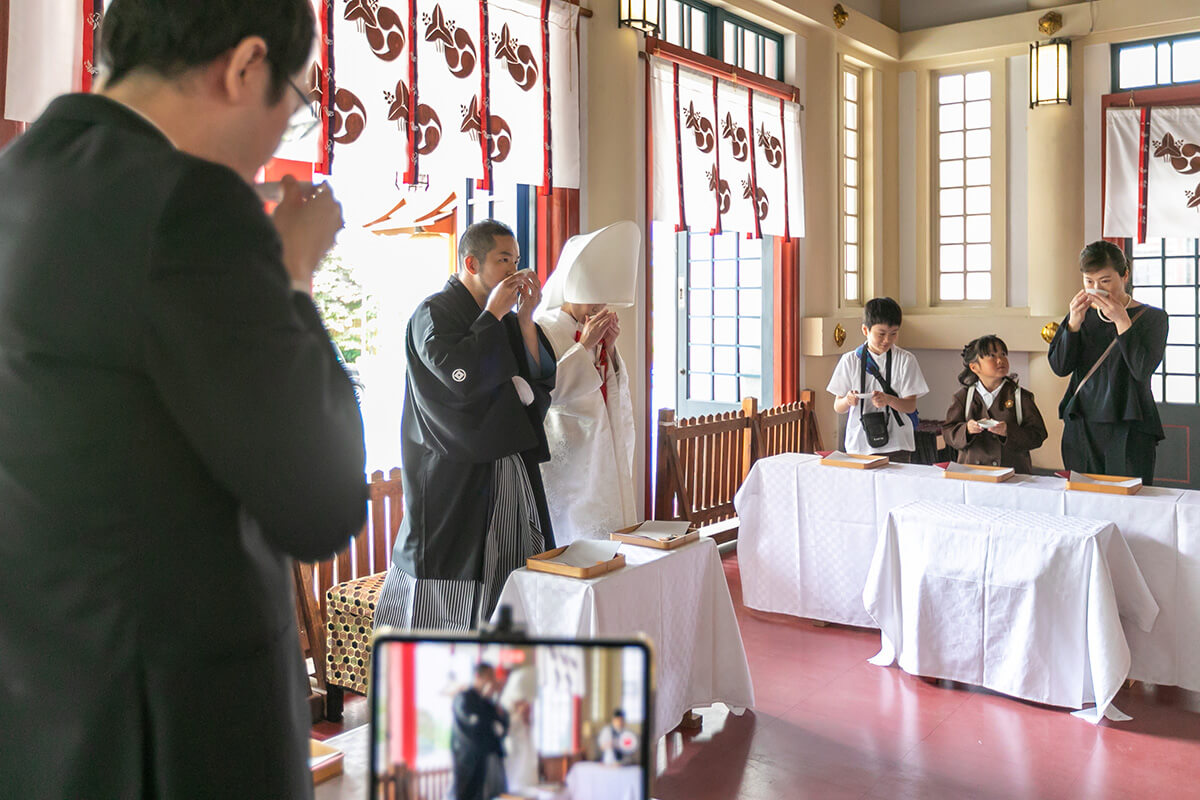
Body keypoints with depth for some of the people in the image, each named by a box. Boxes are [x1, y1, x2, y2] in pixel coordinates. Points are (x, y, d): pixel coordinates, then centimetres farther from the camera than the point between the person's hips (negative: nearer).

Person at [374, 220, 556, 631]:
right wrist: (493, 315, -12)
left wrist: (525, 317, -1)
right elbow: (460, 375, -22)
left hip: (509, 466, 7)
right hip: (456, 471, -7)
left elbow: (540, 377, 8)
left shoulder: (504, 316, 16)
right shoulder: (434, 313, -5)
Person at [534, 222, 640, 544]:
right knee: (576, 539, -5)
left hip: (604, 450, 7)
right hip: (567, 455, -7)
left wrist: (609, 348, -3)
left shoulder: (597, 330, 11)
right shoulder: (541, 330, -10)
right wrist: (585, 345, -17)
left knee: (608, 535, 7)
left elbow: (616, 391, 12)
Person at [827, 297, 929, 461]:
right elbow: (838, 407, 4)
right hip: (858, 445, 1)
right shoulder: (850, 360, 4)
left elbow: (910, 406, -2)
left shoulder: (905, 360, 3)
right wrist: (848, 400, -19)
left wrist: (888, 400, -21)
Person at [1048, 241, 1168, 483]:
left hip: (1129, 429, -3)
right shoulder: (1082, 315, 10)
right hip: (1080, 427, 3)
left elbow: (1142, 370, -14)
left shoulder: (1152, 317, 0)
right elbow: (1059, 367, 0)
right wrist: (1074, 323, -11)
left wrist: (1122, 320, -17)